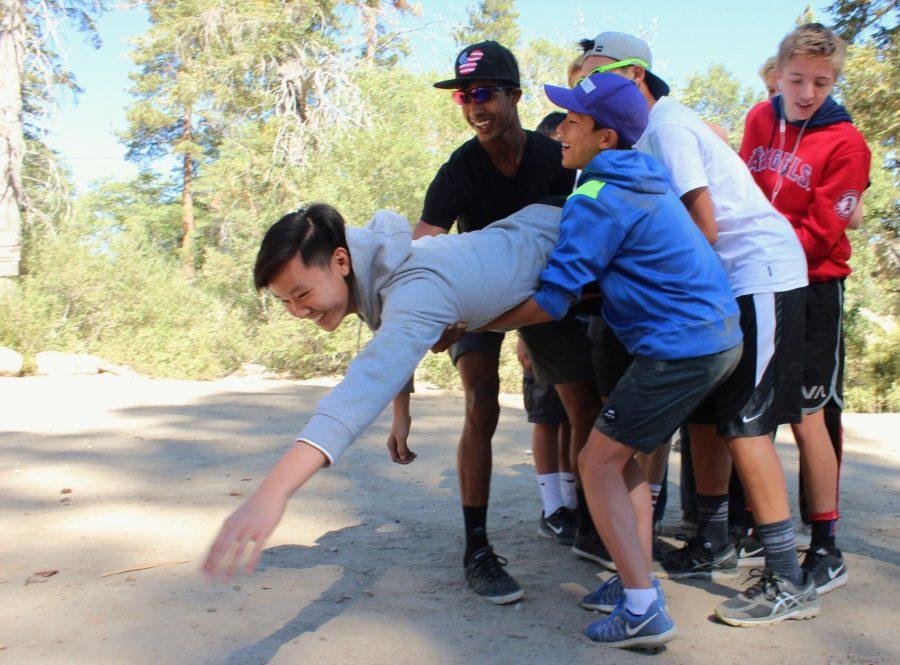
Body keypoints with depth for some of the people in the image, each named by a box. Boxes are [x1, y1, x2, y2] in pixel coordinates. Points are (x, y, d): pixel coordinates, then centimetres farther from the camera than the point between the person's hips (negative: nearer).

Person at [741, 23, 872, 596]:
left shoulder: (845, 143, -8)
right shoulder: (760, 120, 8)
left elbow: (821, 233, -11)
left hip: (812, 286, -5)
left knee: (805, 413, -6)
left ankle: (827, 549, 4)